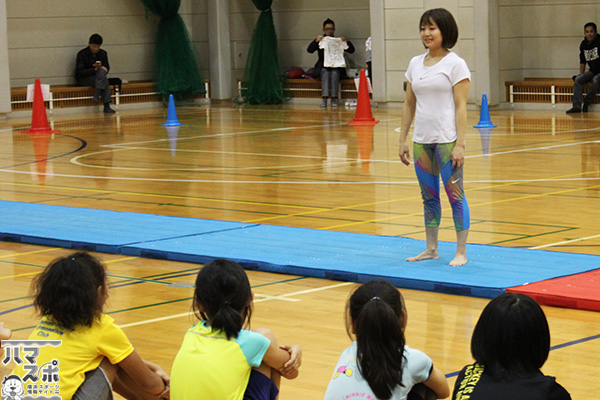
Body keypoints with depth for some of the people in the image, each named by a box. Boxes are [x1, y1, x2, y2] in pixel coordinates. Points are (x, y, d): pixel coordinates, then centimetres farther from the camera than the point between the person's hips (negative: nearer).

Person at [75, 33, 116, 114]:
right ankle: (106, 106, -34)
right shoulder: (82, 54, -7)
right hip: (83, 80, -5)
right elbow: (79, 72, -14)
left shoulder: (103, 54, 7)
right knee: (104, 80, -30)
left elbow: (106, 68, 7)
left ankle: (97, 95, -37)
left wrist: (100, 68, -18)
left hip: (98, 77, 5)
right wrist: (95, 69, -23)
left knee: (101, 71, -31)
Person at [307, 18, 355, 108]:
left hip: (336, 67, 0)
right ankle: (325, 99, -42)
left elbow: (351, 50, 10)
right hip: (323, 66, 0)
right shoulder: (321, 41, 14)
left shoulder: (338, 41, 16)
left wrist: (347, 41, -9)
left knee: (335, 74, -32)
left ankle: (334, 99, -36)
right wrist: (316, 41, -16)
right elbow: (309, 50, 0)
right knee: (325, 73, -32)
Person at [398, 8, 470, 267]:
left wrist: (460, 144, -15)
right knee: (428, 196, 12)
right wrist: (403, 140, 10)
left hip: (446, 139, -6)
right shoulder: (415, 64, 11)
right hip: (421, 140, 6)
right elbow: (409, 105, 14)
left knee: (454, 195, -3)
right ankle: (431, 249, 21)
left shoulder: (455, 64, -5)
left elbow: (461, 107, -9)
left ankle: (461, 252, 2)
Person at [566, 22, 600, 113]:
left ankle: (586, 104, -21)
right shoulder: (584, 44, 6)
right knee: (578, 79, -18)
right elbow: (582, 61, 18)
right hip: (592, 71, 6)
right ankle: (576, 106, -27)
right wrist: (581, 75, 9)